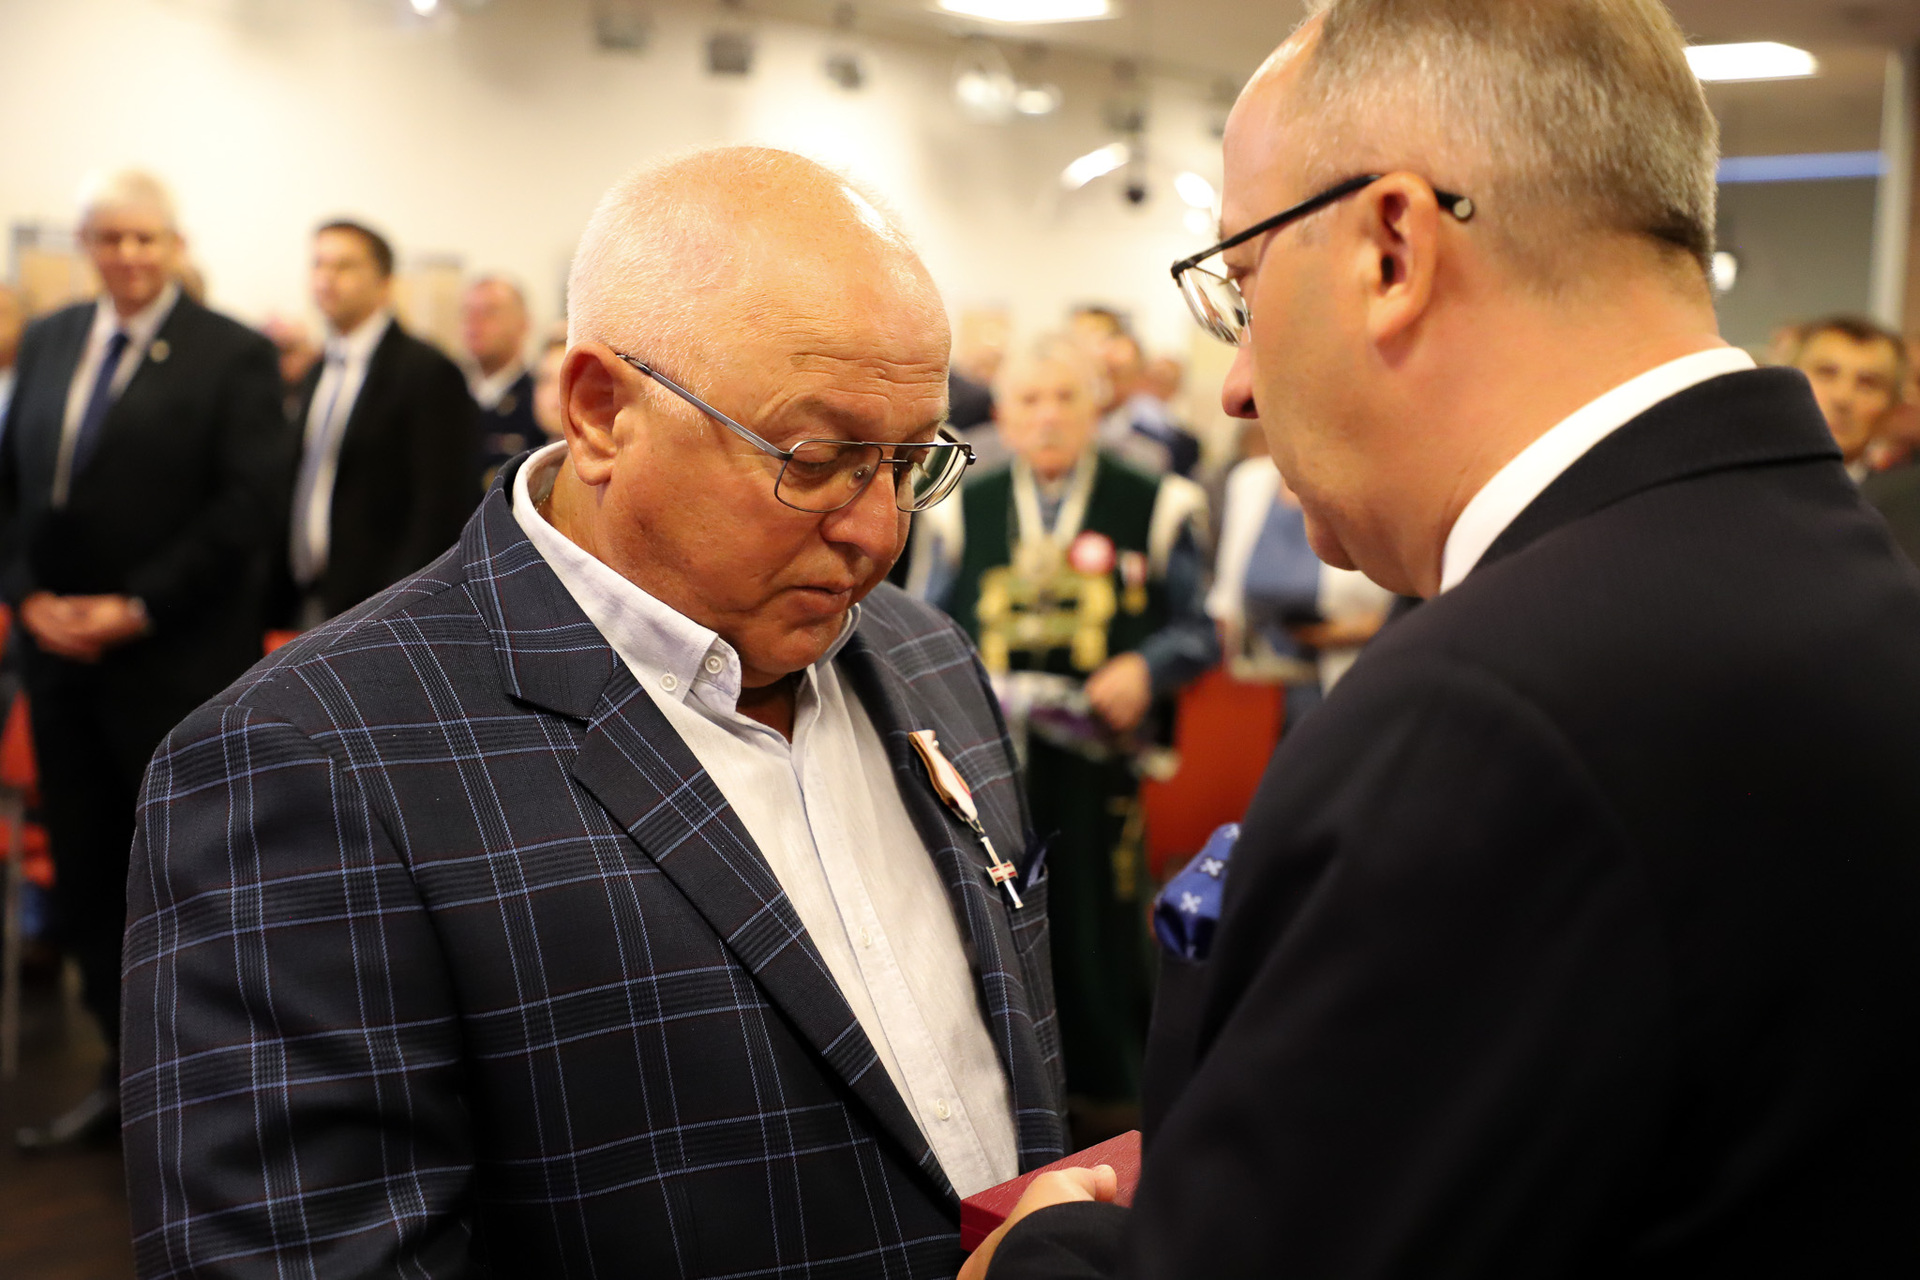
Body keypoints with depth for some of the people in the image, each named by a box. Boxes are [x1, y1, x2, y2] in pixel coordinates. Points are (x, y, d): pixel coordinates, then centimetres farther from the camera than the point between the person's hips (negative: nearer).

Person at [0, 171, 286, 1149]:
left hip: (176, 663, -5)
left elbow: (247, 503, -12)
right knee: (84, 877, 10)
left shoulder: (232, 356, -5)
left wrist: (137, 608, -14)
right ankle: (126, 1075, 23)